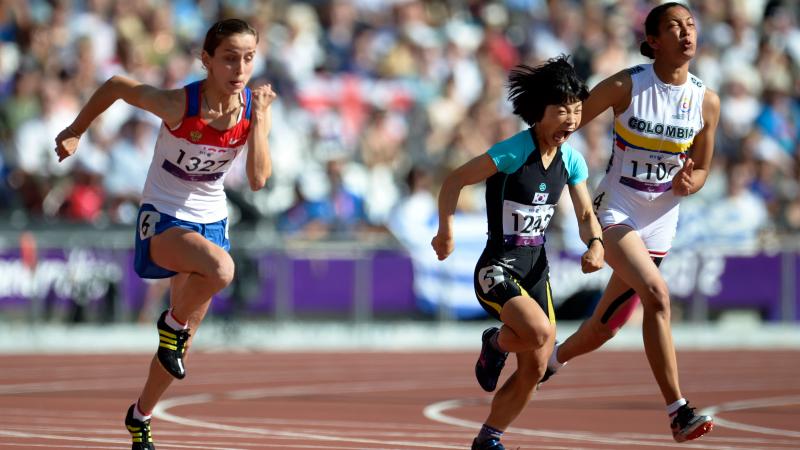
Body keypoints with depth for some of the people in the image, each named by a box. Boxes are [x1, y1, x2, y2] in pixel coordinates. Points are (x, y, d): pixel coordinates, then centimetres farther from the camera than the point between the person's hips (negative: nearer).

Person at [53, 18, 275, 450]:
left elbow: (258, 179, -17)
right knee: (220, 268, -38)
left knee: (181, 340, 14)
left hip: (210, 220, 5)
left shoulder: (255, 108, -11)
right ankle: (173, 322, -8)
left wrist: (259, 119, -27)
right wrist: (75, 132, 1)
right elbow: (116, 86, -8)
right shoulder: (178, 105, -24)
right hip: (163, 219, -5)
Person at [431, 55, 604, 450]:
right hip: (497, 269, -7)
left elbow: (586, 215, 10)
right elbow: (454, 180, -11)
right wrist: (446, 231, -15)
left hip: (536, 269, 7)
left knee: (535, 370, 6)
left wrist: (595, 244, -10)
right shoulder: (514, 152, -18)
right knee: (540, 332, -31)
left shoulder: (572, 161, 2)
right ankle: (496, 343, 5)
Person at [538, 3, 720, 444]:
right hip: (614, 212, -5)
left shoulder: (706, 101, -2)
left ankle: (553, 358, 46)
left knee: (606, 325, 12)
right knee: (657, 294, -28)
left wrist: (688, 183, -14)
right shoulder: (625, 87, -13)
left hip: (659, 224, 5)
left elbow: (701, 170, 8)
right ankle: (677, 411, -29)